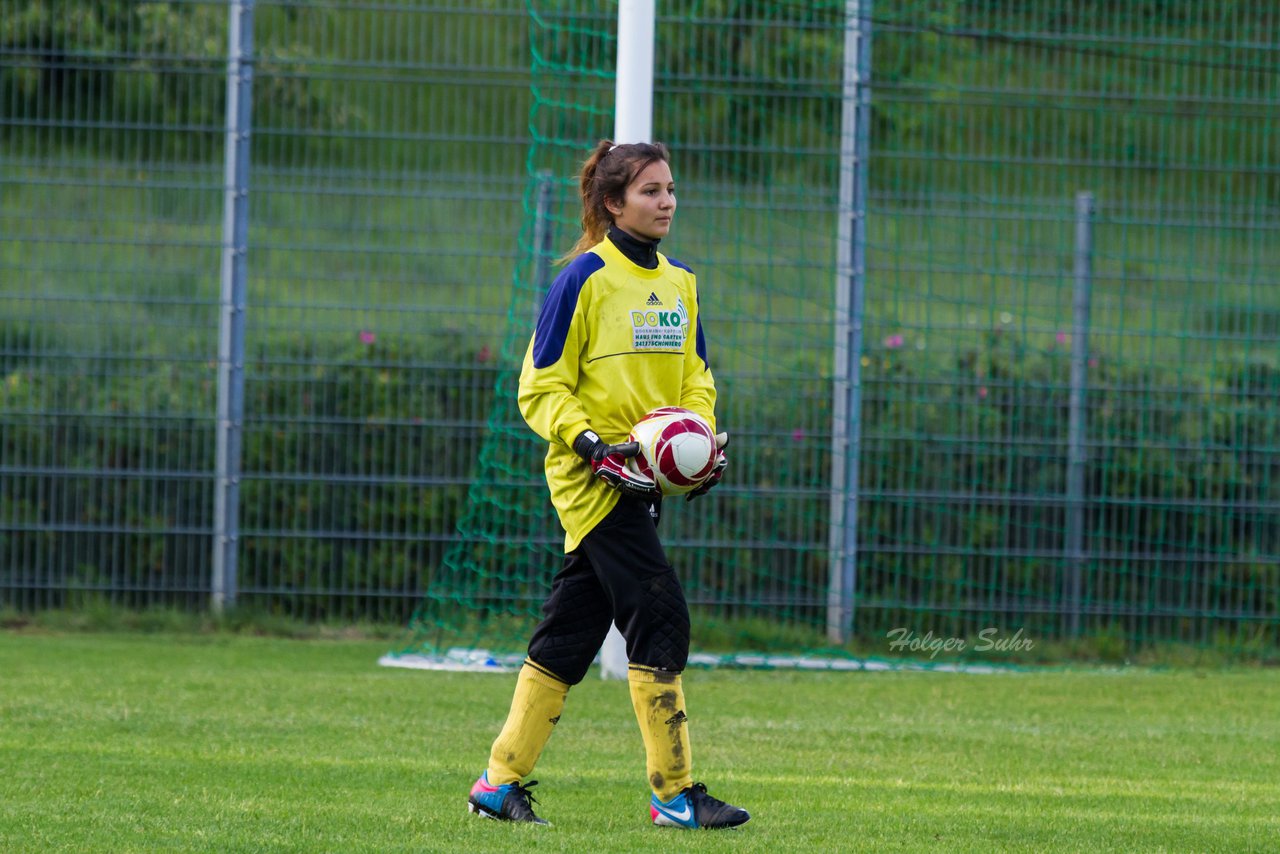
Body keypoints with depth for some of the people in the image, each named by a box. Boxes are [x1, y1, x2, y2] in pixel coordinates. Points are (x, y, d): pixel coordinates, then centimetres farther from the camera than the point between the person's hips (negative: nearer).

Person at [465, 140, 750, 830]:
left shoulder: (680, 282, 13)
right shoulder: (585, 280, -9)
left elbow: (695, 376, 22)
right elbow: (540, 388, -8)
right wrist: (592, 445, -20)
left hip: (644, 479, 7)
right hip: (592, 480, -7)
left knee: (570, 631, 9)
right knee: (659, 617, -12)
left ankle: (501, 781, 16)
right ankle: (674, 792, -9)